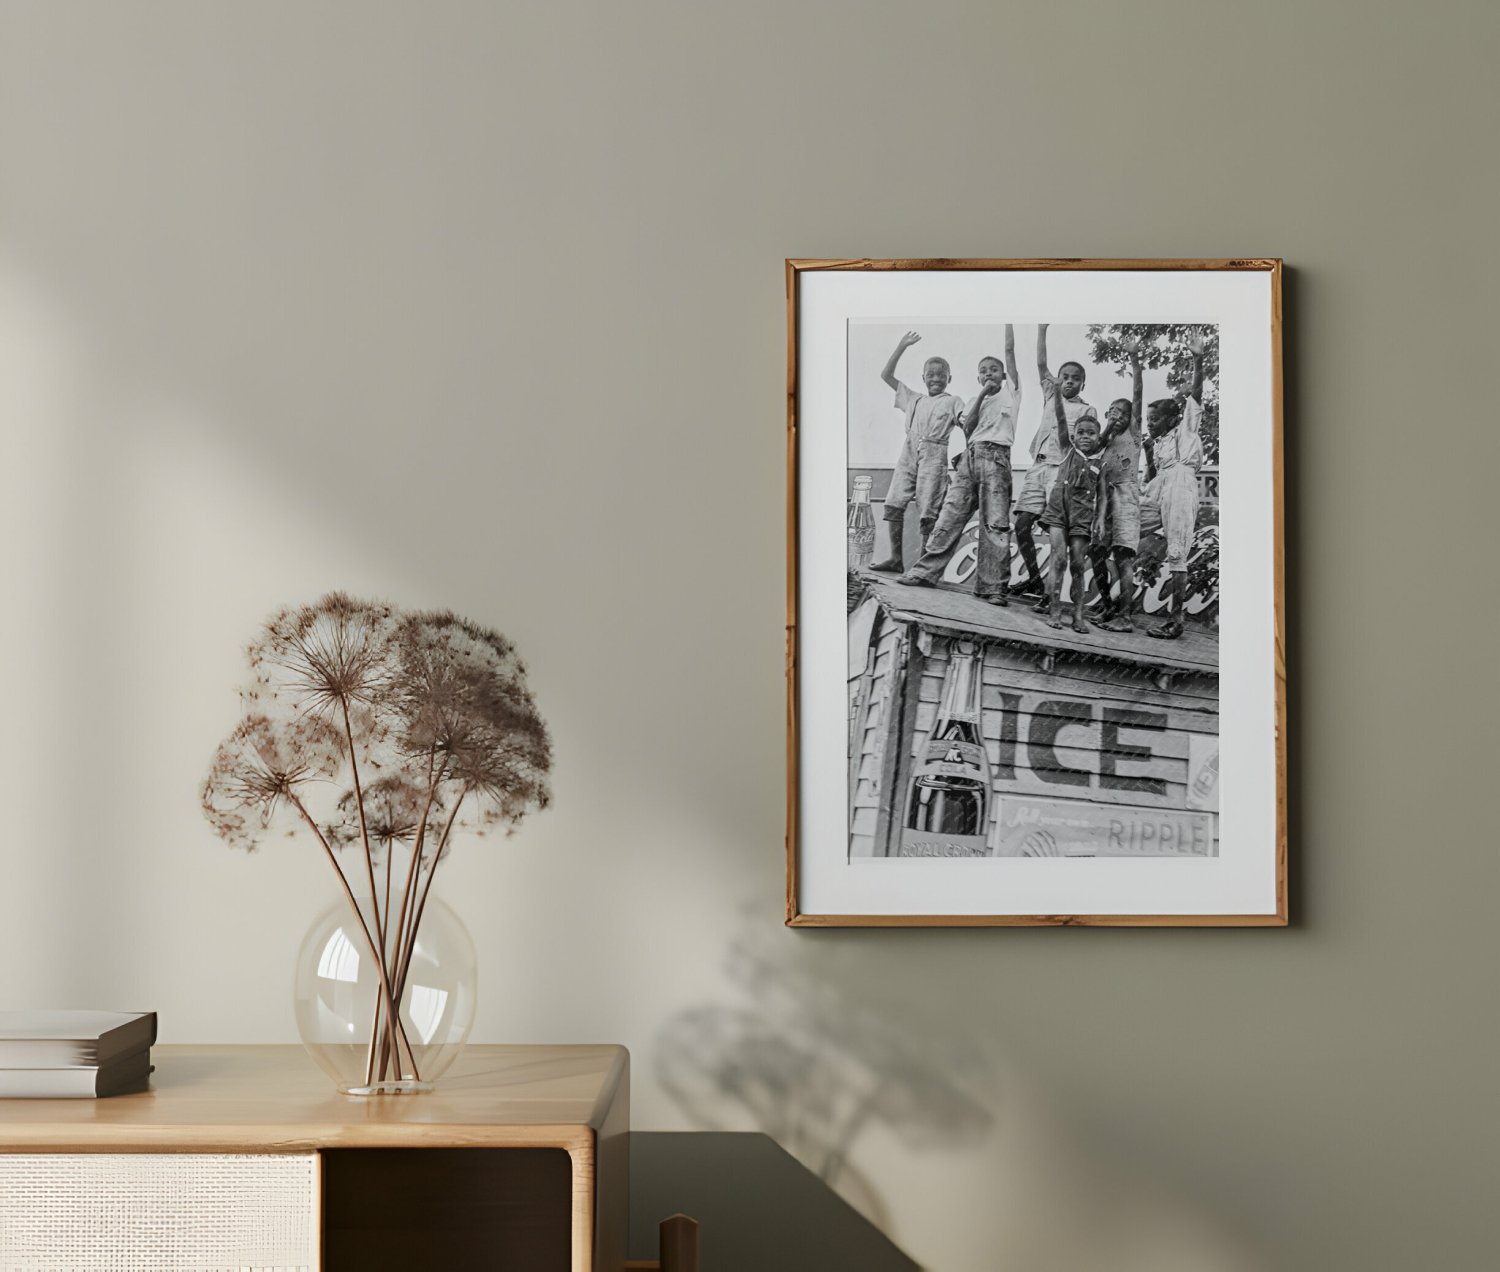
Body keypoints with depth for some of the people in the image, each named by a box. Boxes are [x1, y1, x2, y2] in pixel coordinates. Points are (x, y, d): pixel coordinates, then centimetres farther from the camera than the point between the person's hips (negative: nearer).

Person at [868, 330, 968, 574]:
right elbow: (886, 375, 23)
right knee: (893, 504, -4)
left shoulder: (953, 402, 12)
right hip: (908, 452, 4)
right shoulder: (914, 399, 22)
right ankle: (895, 559, 1)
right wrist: (901, 347, 18)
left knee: (928, 513, -9)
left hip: (933, 455, -4)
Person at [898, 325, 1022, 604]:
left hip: (996, 458, -4)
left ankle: (993, 587, -11)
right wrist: (982, 394, -1)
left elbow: (1010, 350, 9)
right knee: (950, 515, -1)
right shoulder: (974, 401, 24)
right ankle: (925, 571, 1)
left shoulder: (1010, 392, 14)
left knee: (995, 524, -10)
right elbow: (967, 428, 5)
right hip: (969, 456, 4)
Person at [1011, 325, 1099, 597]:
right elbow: (1041, 364, 12)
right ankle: (1034, 580, 10)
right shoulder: (1051, 395, 18)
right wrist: (1042, 328, 6)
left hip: (1062, 469, -4)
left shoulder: (1087, 410, 8)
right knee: (1022, 524, -2)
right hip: (1038, 466, 5)